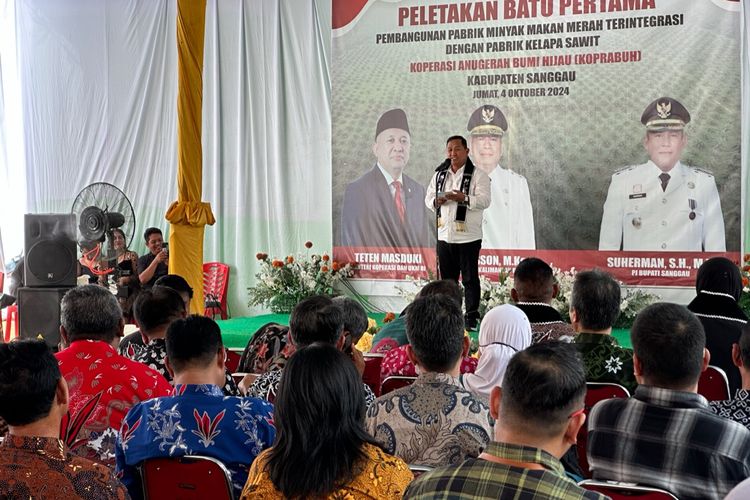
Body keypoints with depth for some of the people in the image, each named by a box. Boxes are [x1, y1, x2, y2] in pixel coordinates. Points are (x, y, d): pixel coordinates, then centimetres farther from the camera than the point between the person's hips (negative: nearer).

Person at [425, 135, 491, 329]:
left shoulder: (478, 175, -2)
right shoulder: (439, 174, 14)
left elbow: (485, 200, -12)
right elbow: (428, 198, 15)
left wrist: (464, 198, -25)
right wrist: (436, 201, -8)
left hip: (468, 237, -5)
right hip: (444, 235, 5)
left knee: (470, 278, 0)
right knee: (447, 278, 10)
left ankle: (472, 317, 7)